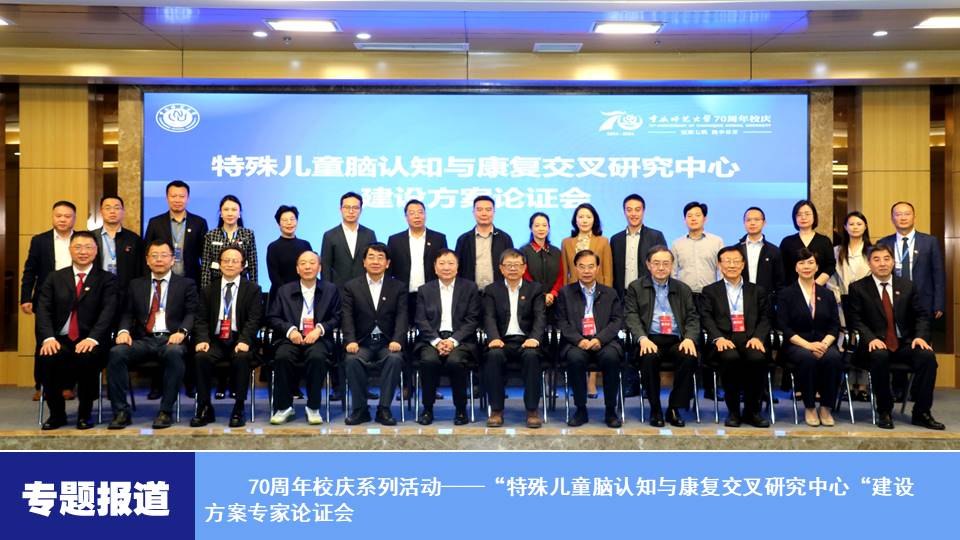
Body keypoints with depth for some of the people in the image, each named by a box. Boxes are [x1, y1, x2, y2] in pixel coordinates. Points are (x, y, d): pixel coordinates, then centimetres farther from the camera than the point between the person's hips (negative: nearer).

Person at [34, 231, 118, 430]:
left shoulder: (107, 279, 8)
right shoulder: (55, 278, 16)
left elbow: (108, 311, -6)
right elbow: (43, 310, 4)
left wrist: (92, 338, -23)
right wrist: (48, 337, -14)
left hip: (89, 341, -2)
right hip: (60, 339, 2)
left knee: (88, 357, -35)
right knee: (48, 357, -31)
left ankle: (85, 413, -12)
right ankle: (56, 413, -6)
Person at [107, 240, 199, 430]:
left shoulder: (186, 284, 13)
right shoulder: (136, 285, 22)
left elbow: (191, 313, 3)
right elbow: (128, 313, 16)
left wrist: (181, 332, -16)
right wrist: (124, 330, -6)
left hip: (170, 339, -3)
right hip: (143, 339, 3)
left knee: (174, 353, -37)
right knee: (117, 352, -27)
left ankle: (166, 411, -27)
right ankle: (121, 412, -20)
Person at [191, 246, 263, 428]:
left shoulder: (253, 289, 8)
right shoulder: (208, 290, 16)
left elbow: (254, 319, -3)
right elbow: (201, 320, 8)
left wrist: (244, 341, -19)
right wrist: (202, 340, -12)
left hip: (240, 341, -2)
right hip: (215, 340, 2)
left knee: (242, 357, -34)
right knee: (201, 356, -29)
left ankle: (238, 409, -23)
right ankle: (204, 408, -17)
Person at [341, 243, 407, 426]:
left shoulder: (398, 287, 10)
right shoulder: (351, 287, 11)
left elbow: (401, 317, -1)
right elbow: (347, 317, 1)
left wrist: (397, 340, -19)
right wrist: (351, 341, -17)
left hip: (388, 343, 0)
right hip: (362, 343, 0)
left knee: (395, 359, -32)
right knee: (352, 360, -31)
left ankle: (384, 409, -19)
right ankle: (360, 409, -14)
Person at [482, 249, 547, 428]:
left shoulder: (535, 289, 14)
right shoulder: (492, 290, 15)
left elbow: (540, 317, 1)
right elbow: (489, 318, 1)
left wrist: (534, 338, -20)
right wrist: (494, 338, -20)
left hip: (526, 341, 0)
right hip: (502, 341, 0)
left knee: (531, 355, -33)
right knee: (493, 355, -32)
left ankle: (532, 410, -23)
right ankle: (496, 410, -21)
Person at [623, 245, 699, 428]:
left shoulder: (683, 289, 20)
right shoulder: (635, 287, 12)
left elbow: (693, 318, 12)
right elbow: (631, 316, 1)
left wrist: (690, 338, -9)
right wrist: (642, 338, -18)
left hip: (676, 340, 2)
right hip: (650, 339, -2)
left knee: (689, 357, -30)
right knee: (649, 357, -35)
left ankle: (674, 408, -12)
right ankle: (655, 409, -14)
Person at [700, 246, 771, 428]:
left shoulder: (756, 291, 22)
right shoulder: (710, 291, 17)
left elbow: (765, 318, 12)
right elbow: (706, 318, 4)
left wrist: (758, 337, -9)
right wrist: (718, 338, -15)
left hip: (750, 339, 2)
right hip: (724, 340, -1)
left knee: (758, 358, -32)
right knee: (731, 358, -35)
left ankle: (752, 411, -14)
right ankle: (733, 411, -17)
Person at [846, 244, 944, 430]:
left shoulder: (907, 286, 13)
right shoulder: (858, 288, 4)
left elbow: (922, 315, 12)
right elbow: (856, 320, -3)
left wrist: (921, 336, -8)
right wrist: (871, 339, -20)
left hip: (905, 344, 3)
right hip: (877, 345, -3)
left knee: (928, 356, -26)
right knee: (879, 356, -36)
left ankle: (921, 412, -13)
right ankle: (884, 411, -19)